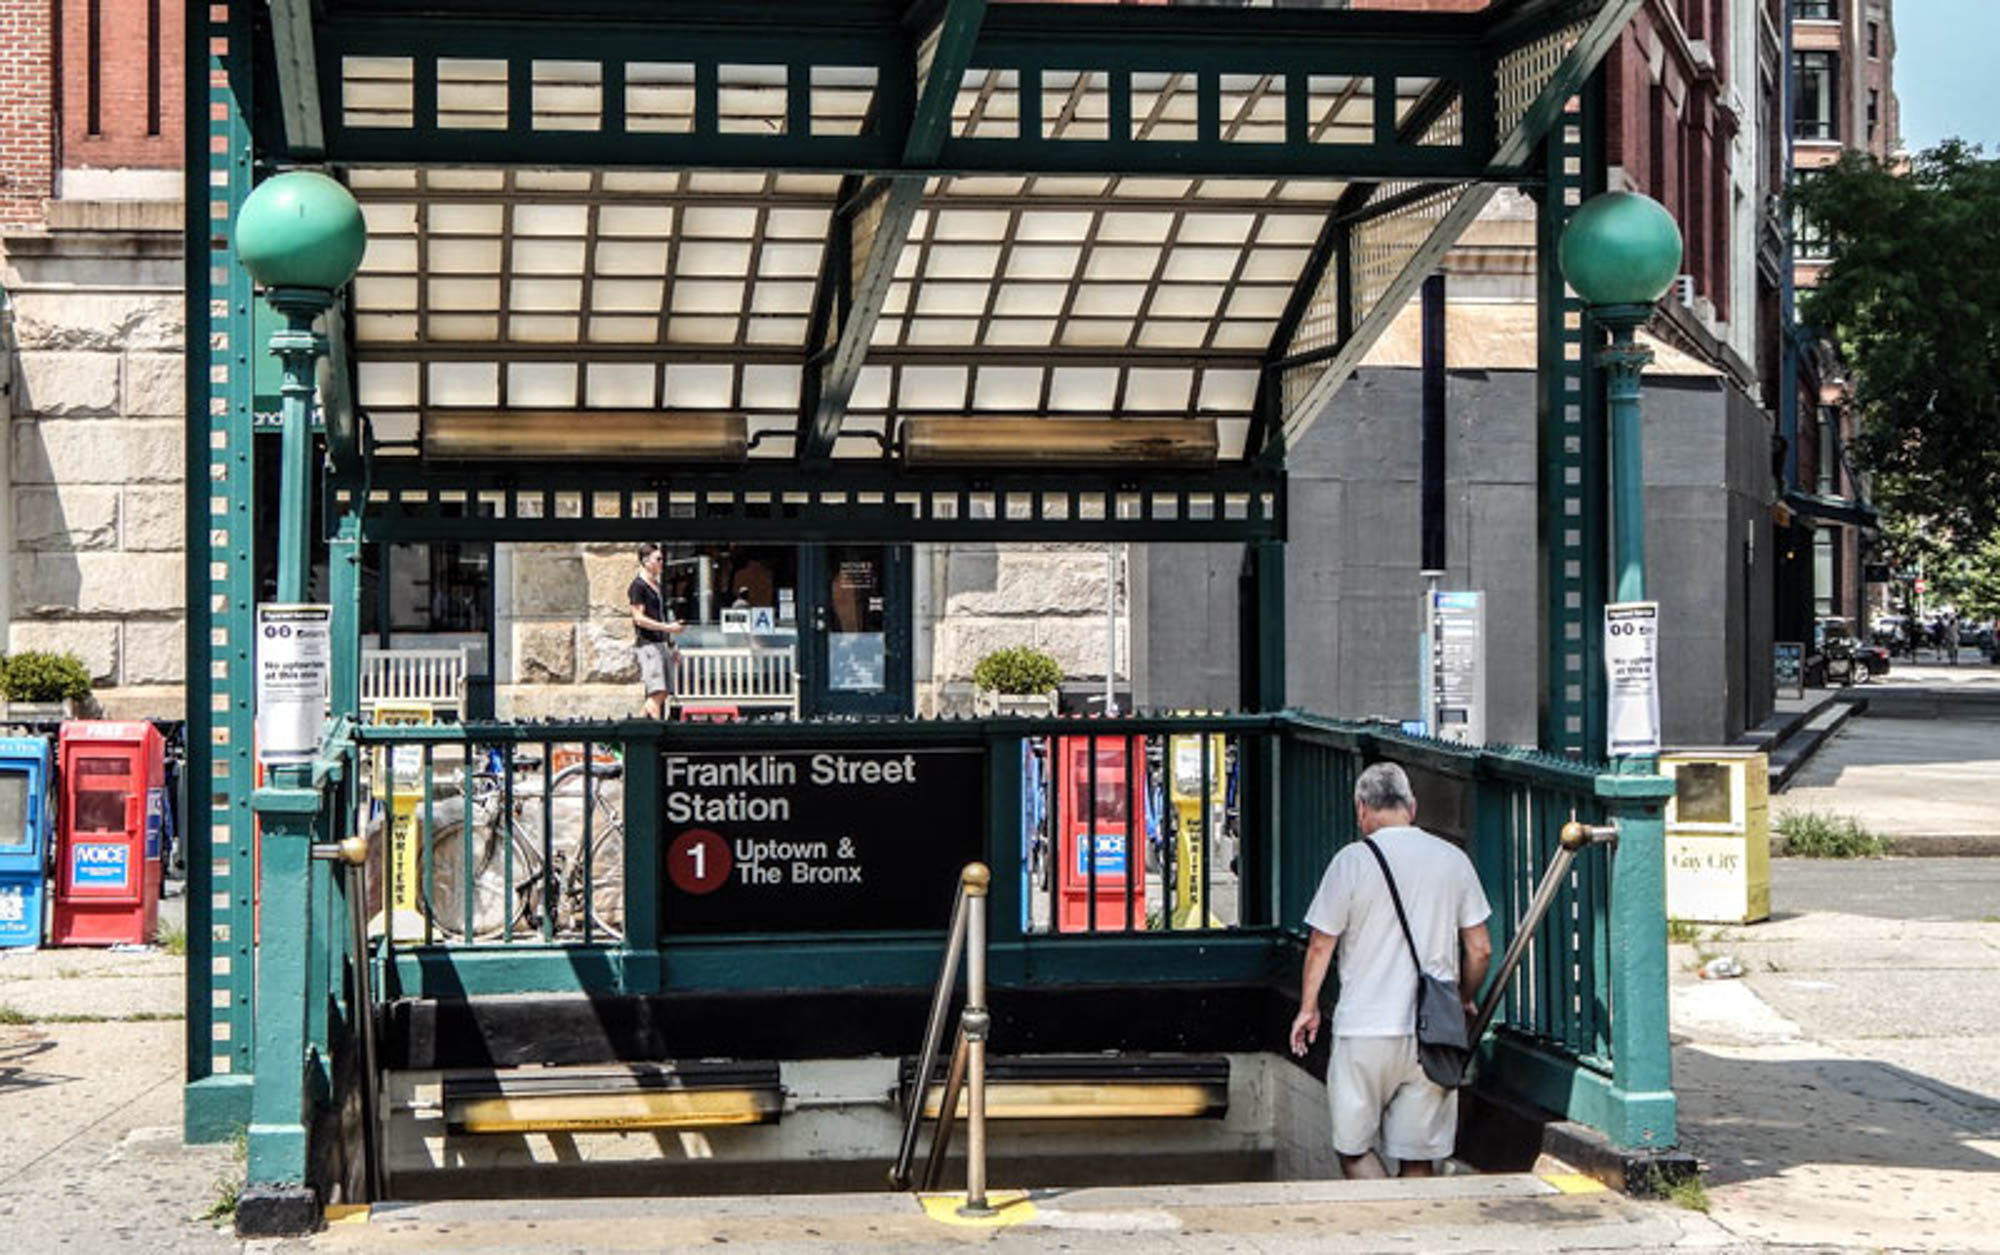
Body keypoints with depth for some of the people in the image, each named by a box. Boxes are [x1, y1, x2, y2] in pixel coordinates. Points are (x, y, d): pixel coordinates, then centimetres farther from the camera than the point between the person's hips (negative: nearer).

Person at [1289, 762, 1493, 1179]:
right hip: (1434, 1032, 3)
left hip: (1366, 1031, -3)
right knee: (1417, 1156, 10)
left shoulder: (1352, 860, -7)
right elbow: (1480, 950, 8)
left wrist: (1308, 1008, 14)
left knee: (1354, 1147, 7)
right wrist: (1464, 1001, 26)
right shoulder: (1453, 859, 4)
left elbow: (1321, 946, -2)